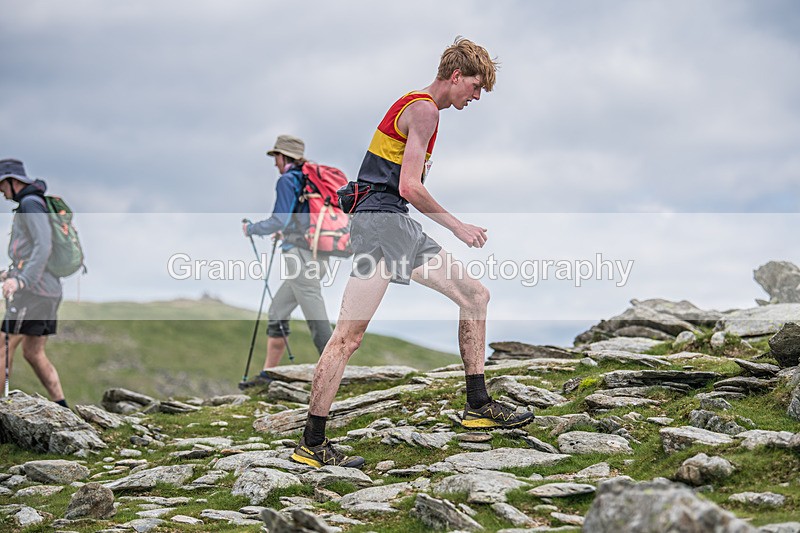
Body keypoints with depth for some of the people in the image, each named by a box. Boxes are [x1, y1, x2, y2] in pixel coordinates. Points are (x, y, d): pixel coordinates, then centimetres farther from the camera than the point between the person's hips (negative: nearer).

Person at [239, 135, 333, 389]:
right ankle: (268, 375, 19)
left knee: (317, 322, -9)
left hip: (300, 256, -10)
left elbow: (279, 220, -15)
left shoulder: (287, 181, -8)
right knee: (277, 311, 15)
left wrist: (251, 229, 0)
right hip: (317, 255, 10)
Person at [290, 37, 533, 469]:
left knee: (475, 295, 10)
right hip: (380, 221, -11)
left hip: (402, 228, 11)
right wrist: (457, 226, -9)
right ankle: (311, 444, -10)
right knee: (349, 335, -12)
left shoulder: (418, 107, 21)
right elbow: (409, 188, -18)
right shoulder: (423, 109, -10)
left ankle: (478, 406, 14)